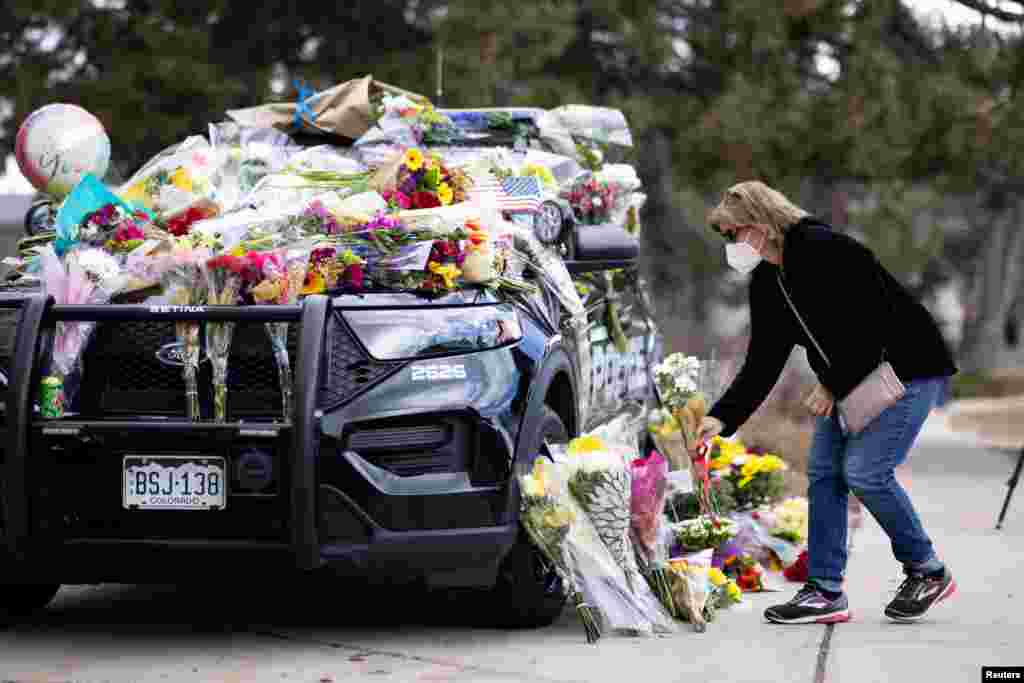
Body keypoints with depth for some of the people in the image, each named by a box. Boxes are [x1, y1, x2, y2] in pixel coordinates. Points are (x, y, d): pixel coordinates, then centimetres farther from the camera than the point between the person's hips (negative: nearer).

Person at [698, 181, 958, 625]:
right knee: (824, 472, 1)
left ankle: (928, 571, 3)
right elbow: (762, 364, 4)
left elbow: (876, 326, -25)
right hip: (847, 380, 9)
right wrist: (721, 418, -6)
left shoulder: (826, 252, -24)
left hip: (909, 368, -9)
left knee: (864, 470, -15)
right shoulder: (766, 283, 2)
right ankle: (825, 592, 4)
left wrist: (833, 387, -20)